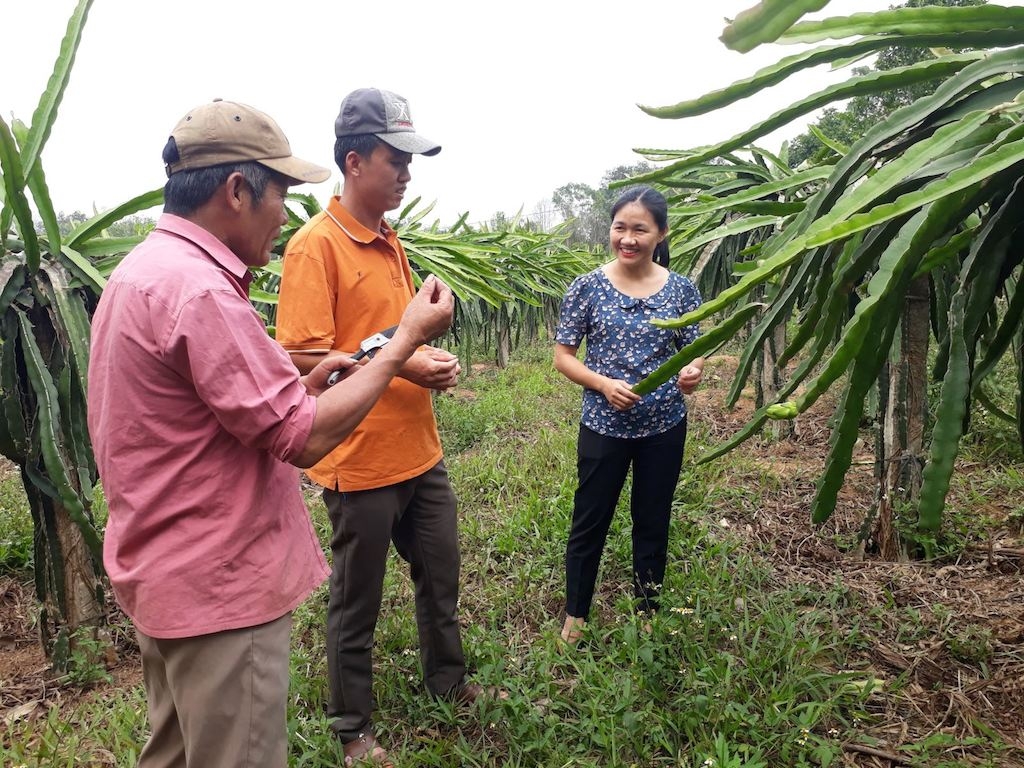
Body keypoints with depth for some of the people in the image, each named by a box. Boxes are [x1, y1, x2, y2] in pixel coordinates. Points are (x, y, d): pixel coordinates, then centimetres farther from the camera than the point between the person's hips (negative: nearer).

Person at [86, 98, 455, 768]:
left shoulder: (142, 270, 9)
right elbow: (305, 439, -23)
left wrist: (301, 384, 5)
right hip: (219, 586, -10)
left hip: (167, 573, 10)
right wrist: (406, 339, -15)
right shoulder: (198, 287, -23)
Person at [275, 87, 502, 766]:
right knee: (358, 603, 10)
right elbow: (304, 359, -21)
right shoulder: (315, 245, -14)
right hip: (361, 461, -8)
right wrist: (399, 366, -22)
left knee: (441, 578, 22)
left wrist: (434, 364, 3)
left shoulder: (390, 242, 11)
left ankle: (449, 681, 46)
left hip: (421, 453, 8)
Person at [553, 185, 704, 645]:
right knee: (590, 522, 11)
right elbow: (563, 356, -4)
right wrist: (605, 384, -21)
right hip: (604, 426, -1)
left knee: (653, 522, 16)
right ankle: (575, 615, 31)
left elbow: (693, 352, 4)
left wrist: (692, 373, -20)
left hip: (665, 427, 2)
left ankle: (648, 610, 37)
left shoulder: (681, 290, -3)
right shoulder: (587, 287, -7)